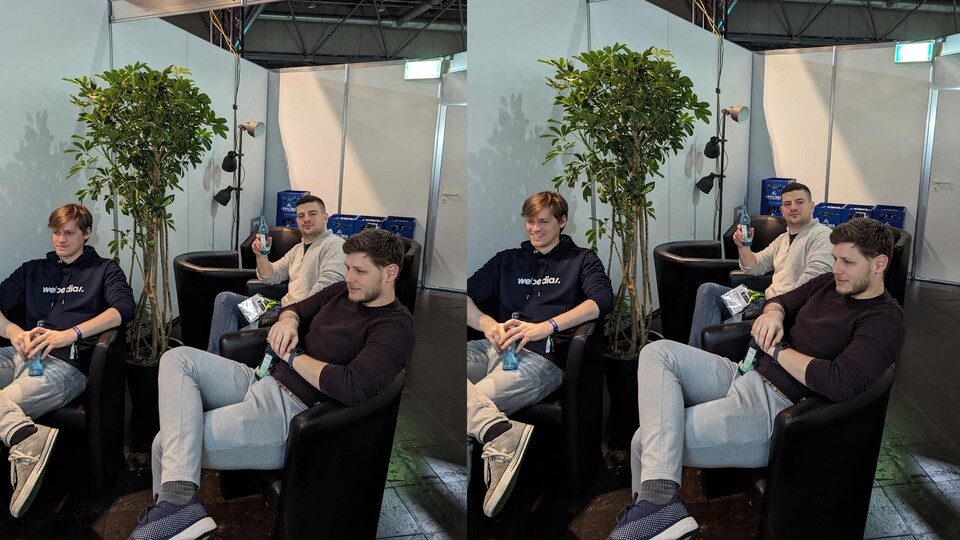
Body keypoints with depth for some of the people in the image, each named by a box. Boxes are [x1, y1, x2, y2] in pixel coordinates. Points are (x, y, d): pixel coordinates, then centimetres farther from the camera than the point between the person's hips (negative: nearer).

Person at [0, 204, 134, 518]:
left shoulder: (104, 270, 18)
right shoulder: (33, 270, 31)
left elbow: (124, 308, -2)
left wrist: (70, 334, -16)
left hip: (66, 363, -4)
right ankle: (29, 438, -47)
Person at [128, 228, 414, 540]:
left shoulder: (395, 327, -16)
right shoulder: (343, 292, 10)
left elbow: (354, 388, -30)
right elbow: (296, 309, 26)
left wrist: (292, 356, -15)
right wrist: (287, 321, -1)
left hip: (291, 413, -10)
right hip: (261, 382, 10)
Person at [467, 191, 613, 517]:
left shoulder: (581, 260, 20)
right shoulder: (507, 260, 31)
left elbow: (603, 300, -2)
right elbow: (468, 294, 19)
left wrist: (546, 327, -16)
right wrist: (487, 324, -5)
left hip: (540, 356, -4)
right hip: (494, 348, 5)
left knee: (470, 404, -32)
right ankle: (501, 433, -48)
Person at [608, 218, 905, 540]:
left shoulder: (885, 320, -12)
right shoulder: (830, 284, 12)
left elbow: (841, 383, -27)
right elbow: (782, 301, 28)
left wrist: (777, 350, -13)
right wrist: (772, 313, 1)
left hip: (775, 410, -10)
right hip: (745, 377, 10)